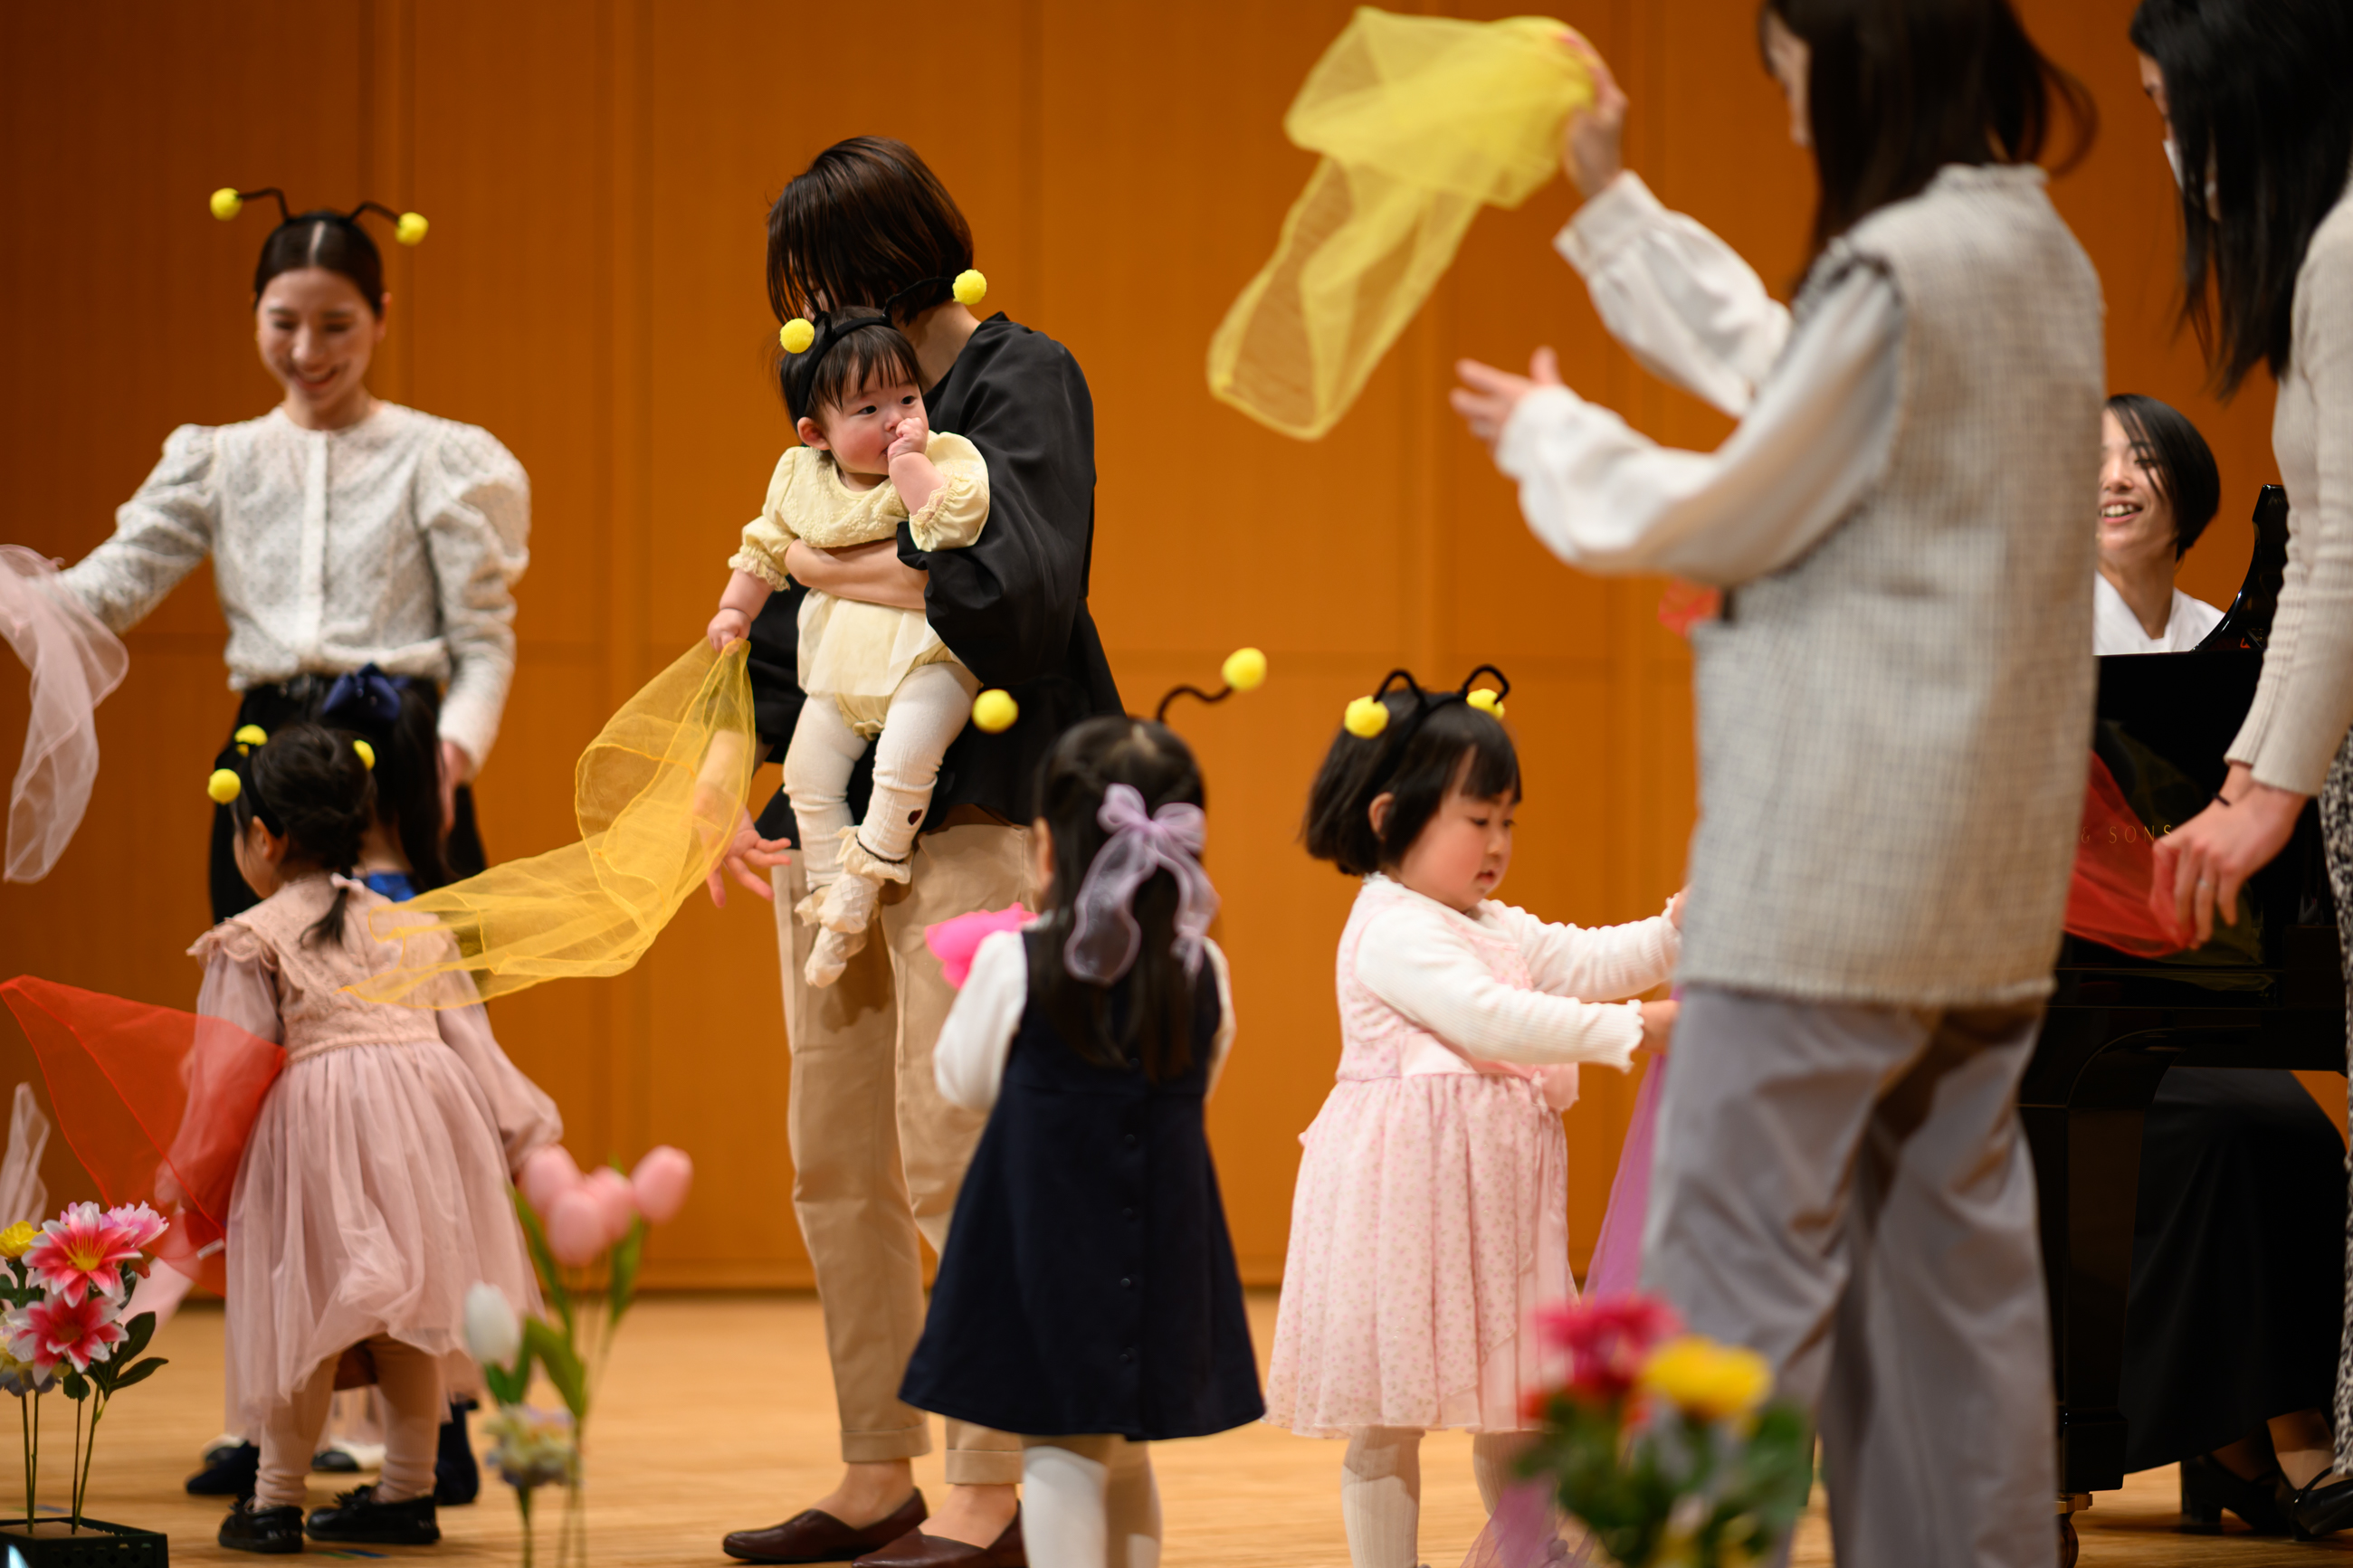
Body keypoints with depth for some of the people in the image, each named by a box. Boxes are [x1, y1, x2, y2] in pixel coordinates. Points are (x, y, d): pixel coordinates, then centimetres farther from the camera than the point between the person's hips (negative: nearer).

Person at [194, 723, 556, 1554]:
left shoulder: (252, 942, 3)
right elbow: (470, 1040, 17)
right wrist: (527, 1139, 21)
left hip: (318, 1118, -5)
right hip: (425, 1108, 5)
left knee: (307, 1312, 0)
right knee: (407, 1309, 13)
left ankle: (277, 1499, 6)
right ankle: (407, 1492, 20)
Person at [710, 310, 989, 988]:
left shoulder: (947, 458, -12)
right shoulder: (802, 478, 3)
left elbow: (951, 524, -32)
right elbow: (768, 546, 19)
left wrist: (909, 462, -27)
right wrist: (735, 608, 12)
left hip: (924, 659, -6)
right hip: (840, 671, 6)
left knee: (904, 757, -26)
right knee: (807, 776, 4)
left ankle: (868, 871, -5)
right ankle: (833, 907, 19)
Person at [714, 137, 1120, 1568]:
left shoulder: (1020, 378, -6)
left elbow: (1023, 589, -20)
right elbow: (787, 604, 19)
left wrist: (846, 575, -9)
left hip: (973, 812, -8)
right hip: (840, 817, 8)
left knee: (953, 1153, -11)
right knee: (836, 1162, 9)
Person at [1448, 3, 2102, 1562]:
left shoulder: (1900, 270, -17)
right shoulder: (2041, 258, 12)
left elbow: (1728, 517, -10)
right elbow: (1770, 367, 22)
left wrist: (1548, 434, 8)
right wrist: (1607, 196, 27)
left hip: (1839, 872, -9)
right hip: (1988, 873, 9)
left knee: (1737, 1262, -6)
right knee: (1953, 1265, 11)